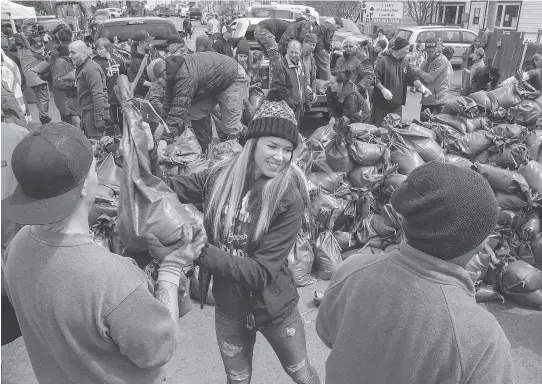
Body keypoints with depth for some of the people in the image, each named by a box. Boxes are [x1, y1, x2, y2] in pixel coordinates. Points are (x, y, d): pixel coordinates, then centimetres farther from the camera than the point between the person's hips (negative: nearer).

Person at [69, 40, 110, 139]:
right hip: (87, 111, 10)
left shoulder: (91, 68, -15)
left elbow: (98, 94, -22)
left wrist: (99, 118, -26)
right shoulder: (80, 68, 18)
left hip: (94, 111, -10)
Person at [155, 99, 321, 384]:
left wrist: (202, 251, -35)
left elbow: (261, 269, -26)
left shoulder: (289, 198, -23)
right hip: (228, 308, 3)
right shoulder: (220, 178, -12)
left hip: (273, 308, -2)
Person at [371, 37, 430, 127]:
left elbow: (413, 77, 8)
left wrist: (421, 86, -10)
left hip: (397, 105, 6)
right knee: (377, 127, 0)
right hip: (381, 104, -5)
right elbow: (375, 78, -12)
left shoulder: (405, 63, 11)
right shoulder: (383, 61, -7)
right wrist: (383, 89, -25)